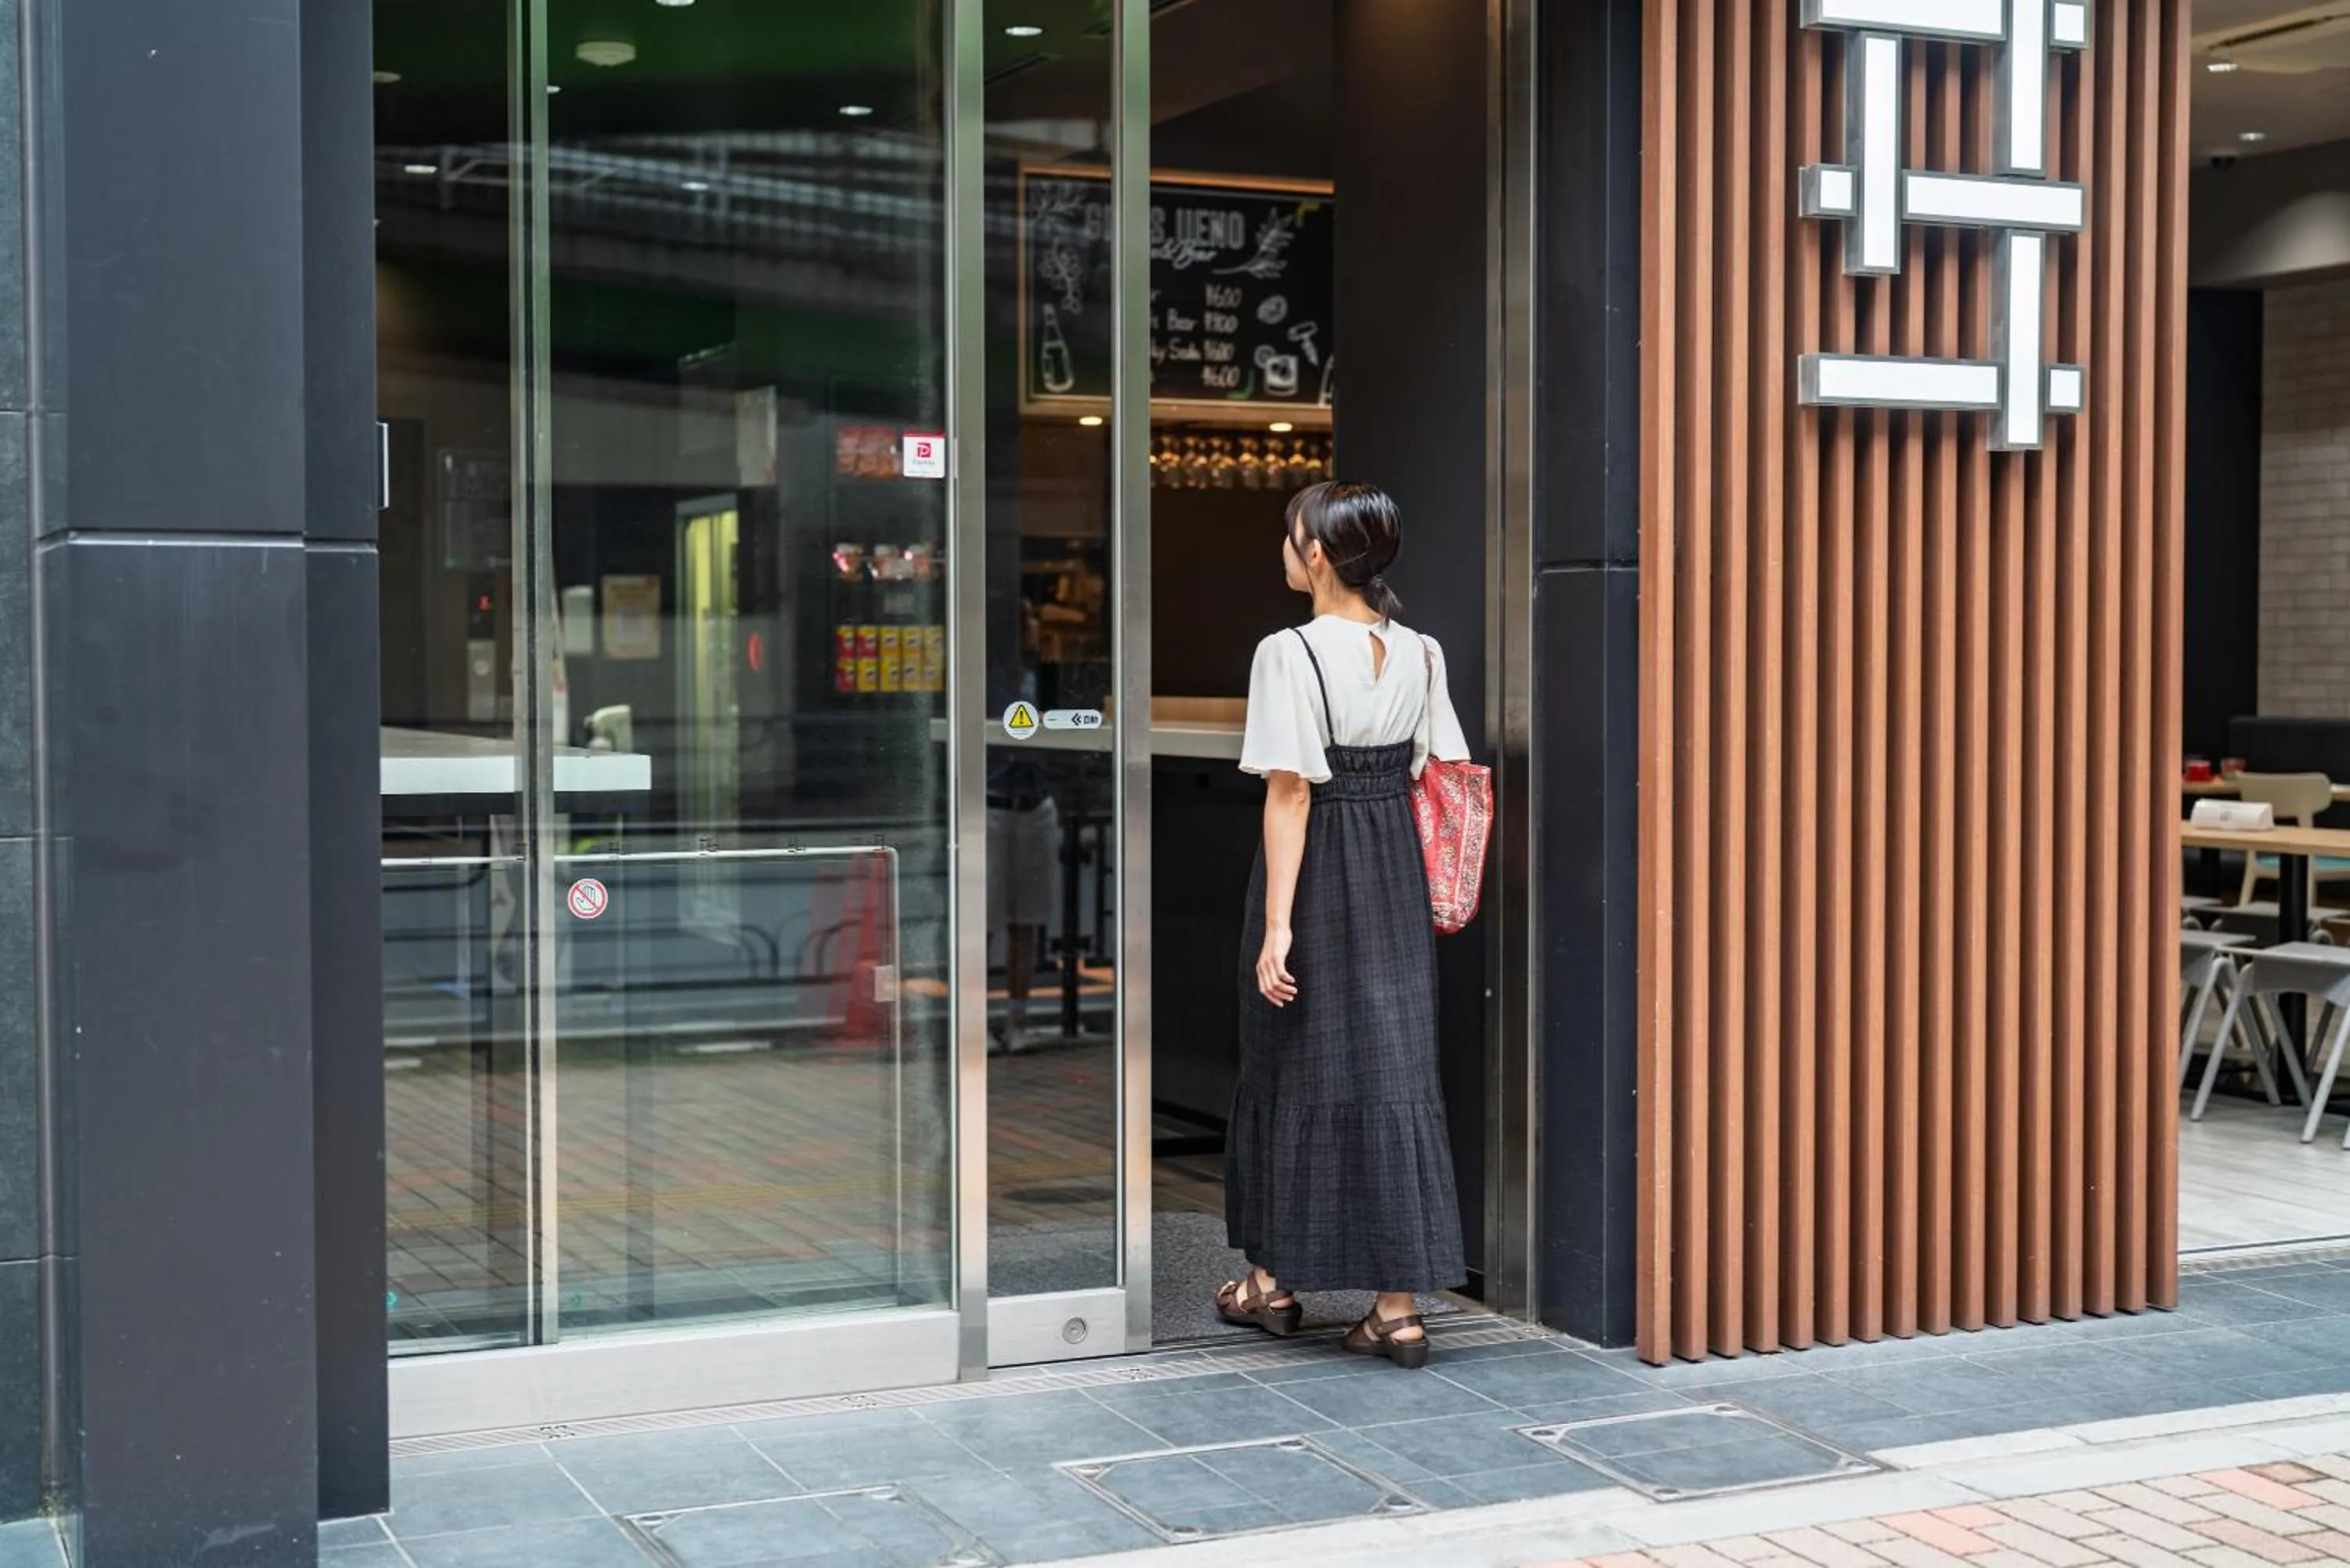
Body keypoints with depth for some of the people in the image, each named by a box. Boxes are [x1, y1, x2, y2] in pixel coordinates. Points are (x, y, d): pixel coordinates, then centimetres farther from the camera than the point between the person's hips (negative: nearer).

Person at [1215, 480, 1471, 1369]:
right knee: (1393, 1070, 6)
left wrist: (1277, 923, -15)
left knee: (1289, 1066, 10)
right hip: (1395, 881, 5)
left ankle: (1272, 1281, 24)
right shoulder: (1419, 655, 4)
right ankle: (1399, 1304, 4)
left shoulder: (1291, 654, -13)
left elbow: (1290, 793, -16)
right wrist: (1428, 892, 16)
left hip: (1316, 876, -5)